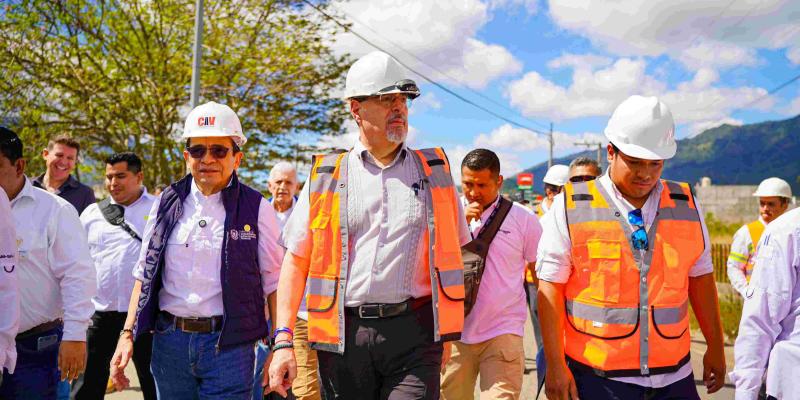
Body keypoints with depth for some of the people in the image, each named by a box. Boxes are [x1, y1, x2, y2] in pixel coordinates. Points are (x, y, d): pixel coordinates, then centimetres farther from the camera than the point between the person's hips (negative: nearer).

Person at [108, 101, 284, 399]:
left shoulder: (256, 209, -3)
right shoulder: (167, 204, 7)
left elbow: (274, 284, -3)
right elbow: (144, 276, 12)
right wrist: (127, 335, 7)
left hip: (229, 344, -3)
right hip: (169, 341, 3)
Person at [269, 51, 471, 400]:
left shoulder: (434, 171, 11)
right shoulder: (324, 177, 8)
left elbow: (456, 253, 14)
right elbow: (296, 261, 7)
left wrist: (446, 332, 8)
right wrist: (283, 341, -1)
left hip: (414, 334, 0)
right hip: (343, 336, 1)